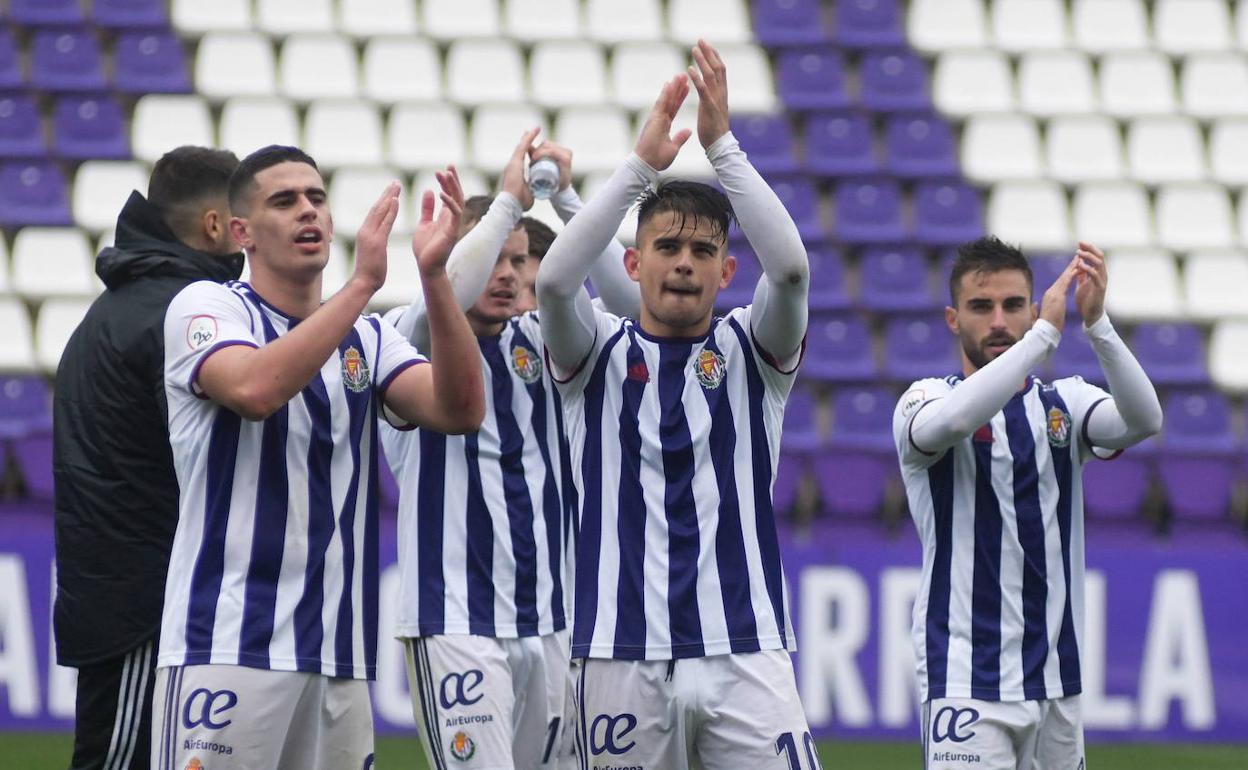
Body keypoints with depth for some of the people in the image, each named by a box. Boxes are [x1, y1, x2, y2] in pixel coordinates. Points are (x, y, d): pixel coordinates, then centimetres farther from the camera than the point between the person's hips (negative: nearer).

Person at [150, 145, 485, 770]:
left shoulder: (368, 340, 14)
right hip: (227, 643, -5)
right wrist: (363, 282, -20)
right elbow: (255, 388, -20)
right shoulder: (207, 307, 1)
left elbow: (460, 410, -2)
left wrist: (433, 274, -13)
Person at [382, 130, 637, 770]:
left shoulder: (537, 343, 12)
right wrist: (510, 201, -17)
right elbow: (446, 293, -24)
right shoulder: (412, 342, -1)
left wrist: (564, 199, -10)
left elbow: (629, 297, -1)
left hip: (548, 616, 5)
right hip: (455, 621, -5)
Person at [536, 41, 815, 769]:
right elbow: (554, 280, -13)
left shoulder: (752, 349, 9)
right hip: (623, 654, 0)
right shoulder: (599, 353, 8)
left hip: (746, 653, 0)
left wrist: (722, 144, -15)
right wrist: (641, 163, -18)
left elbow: (791, 267, -11)